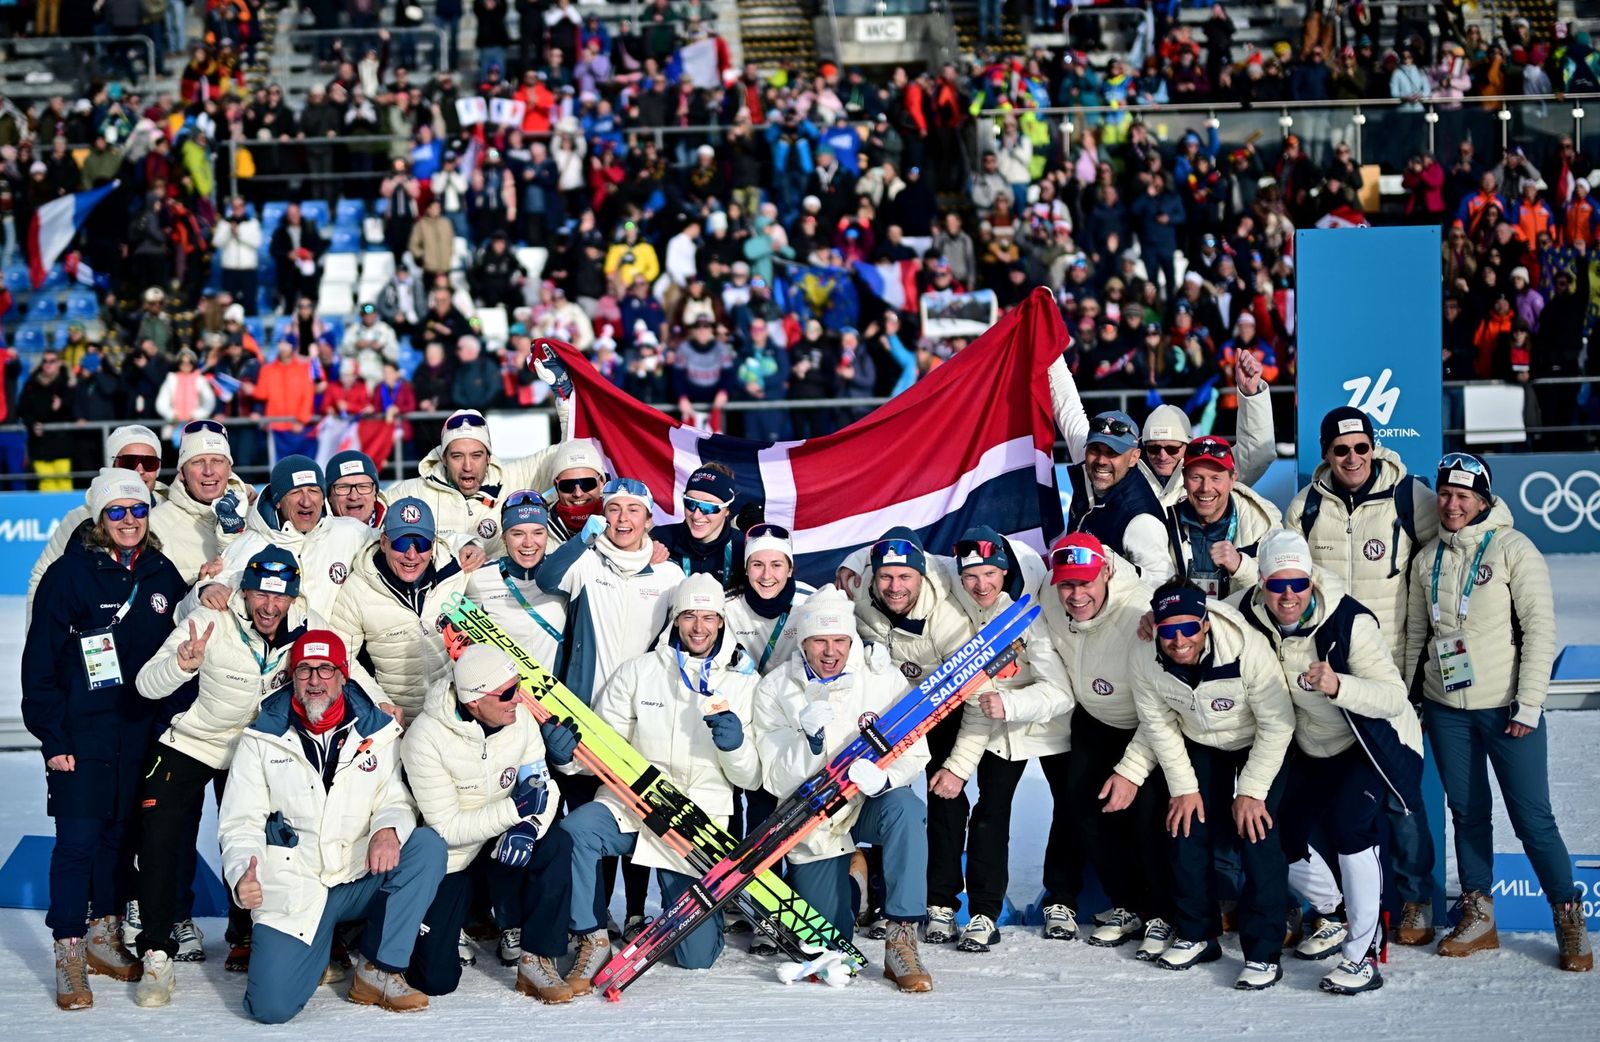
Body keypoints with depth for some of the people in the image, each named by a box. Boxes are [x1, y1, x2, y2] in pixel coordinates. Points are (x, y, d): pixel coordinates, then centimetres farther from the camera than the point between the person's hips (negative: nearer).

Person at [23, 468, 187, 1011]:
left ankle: (104, 938, 25)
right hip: (81, 732, -4)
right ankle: (69, 956, -1)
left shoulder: (163, 575, 6)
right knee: (79, 839, -7)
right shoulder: (71, 574, -7)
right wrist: (52, 736, -10)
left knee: (120, 833, 11)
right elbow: (40, 660, -7)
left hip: (140, 732, 4)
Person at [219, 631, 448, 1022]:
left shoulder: (377, 732, 5)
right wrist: (241, 876, -22)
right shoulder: (261, 740, 2)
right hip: (291, 890, -2)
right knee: (272, 1005, -21)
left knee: (428, 844, -26)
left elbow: (396, 800, 3)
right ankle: (319, 938, 15)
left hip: (361, 882, 2)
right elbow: (240, 824, -1)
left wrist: (388, 829, -23)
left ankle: (380, 971, -14)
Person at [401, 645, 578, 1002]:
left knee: (556, 846, -29)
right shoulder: (426, 738, -24)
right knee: (436, 980, -8)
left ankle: (536, 962, -16)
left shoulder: (520, 717, -11)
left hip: (502, 849, 4)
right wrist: (516, 808, -33)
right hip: (449, 859, -3)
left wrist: (528, 828, -30)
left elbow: (541, 787, -7)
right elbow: (447, 827, -24)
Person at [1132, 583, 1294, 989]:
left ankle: (1263, 953, -8)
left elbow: (1277, 724, -24)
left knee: (1257, 835, -16)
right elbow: (1159, 726, -5)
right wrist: (1184, 787, -5)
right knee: (1186, 831, -1)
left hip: (1260, 745, -4)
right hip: (1201, 747, 4)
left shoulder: (1248, 650, -36)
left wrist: (1251, 791, -20)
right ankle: (1197, 935, 19)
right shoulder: (1147, 663, -23)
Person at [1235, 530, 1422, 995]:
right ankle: (1334, 915, 35)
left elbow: (1394, 697, -35)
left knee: (1347, 822, -28)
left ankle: (1363, 956, -17)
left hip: (1374, 743, -6)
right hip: (1313, 749, 6)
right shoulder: (1250, 612, -15)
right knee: (1275, 834, 5)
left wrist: (1337, 686, -51)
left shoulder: (1349, 621, -30)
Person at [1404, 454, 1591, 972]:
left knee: (1532, 817, -3)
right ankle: (1478, 919, 21)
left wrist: (1528, 705, -13)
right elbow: (1415, 633, 14)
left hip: (1505, 709, -4)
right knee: (1468, 813, 10)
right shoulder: (1428, 558, 7)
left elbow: (1540, 629, -10)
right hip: (1446, 709, 4)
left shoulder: (1513, 549, -8)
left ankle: (1570, 922, 10)